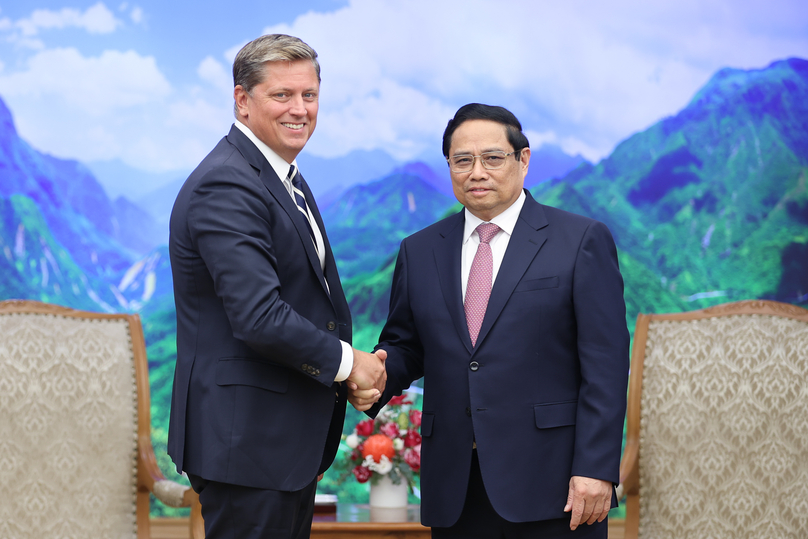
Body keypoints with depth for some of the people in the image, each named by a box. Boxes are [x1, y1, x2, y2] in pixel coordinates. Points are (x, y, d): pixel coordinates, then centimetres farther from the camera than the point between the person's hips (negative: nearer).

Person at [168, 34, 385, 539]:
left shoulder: (286, 177, 15)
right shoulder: (226, 186, -18)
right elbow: (259, 318, -27)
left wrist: (353, 371, 2)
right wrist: (345, 362, -12)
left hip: (291, 439, 10)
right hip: (246, 440, -10)